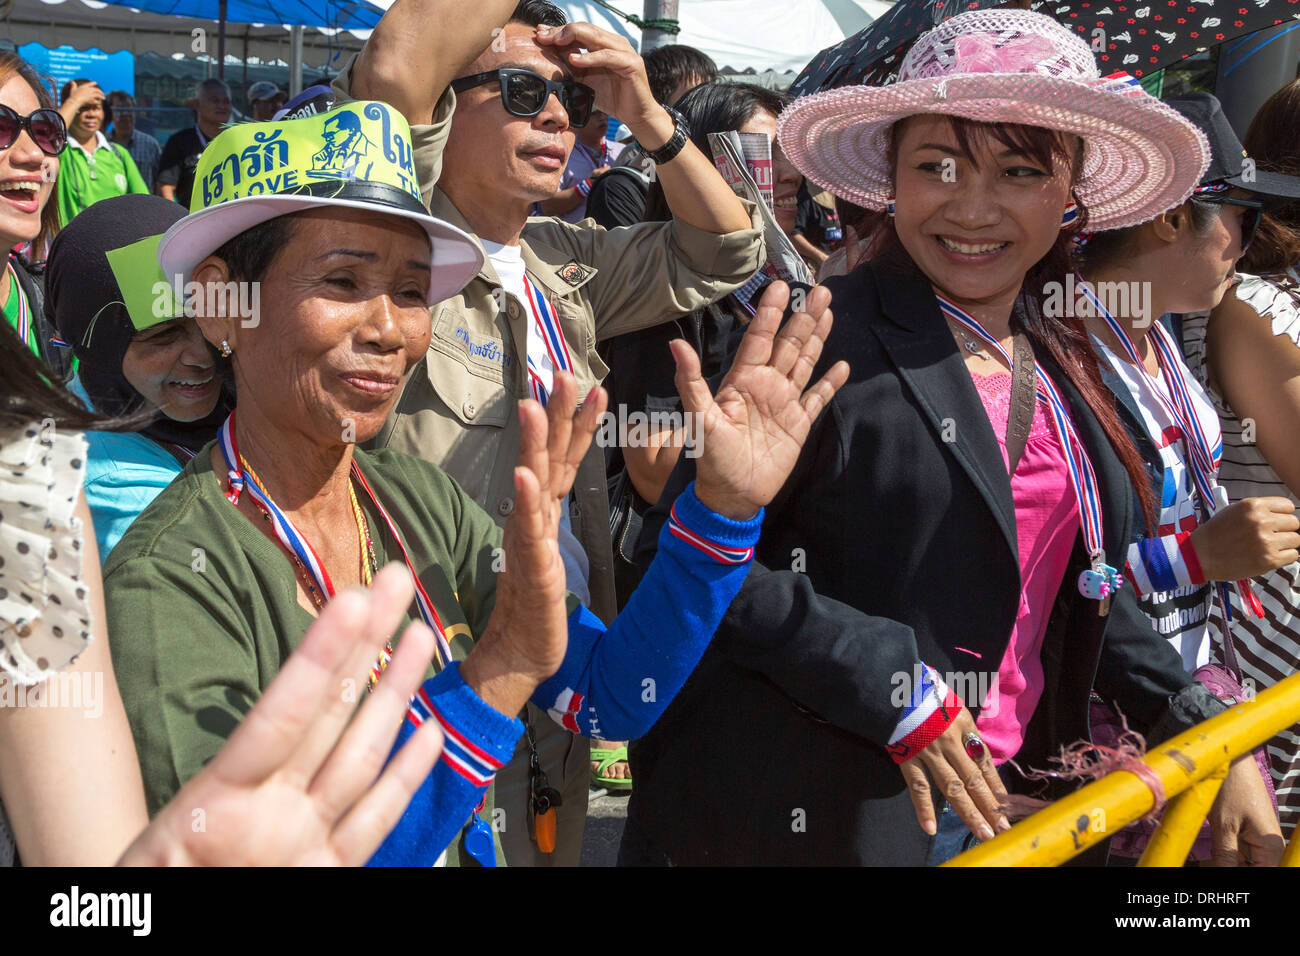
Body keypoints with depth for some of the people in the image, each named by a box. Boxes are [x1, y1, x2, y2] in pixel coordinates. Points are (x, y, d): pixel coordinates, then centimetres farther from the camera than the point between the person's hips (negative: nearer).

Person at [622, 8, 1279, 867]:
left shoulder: (1062, 365, 8)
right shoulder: (818, 339, -15)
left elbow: (1080, 594, 15)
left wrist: (1214, 740, 6)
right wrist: (897, 693, -20)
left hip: (997, 801, 7)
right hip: (816, 816, -6)